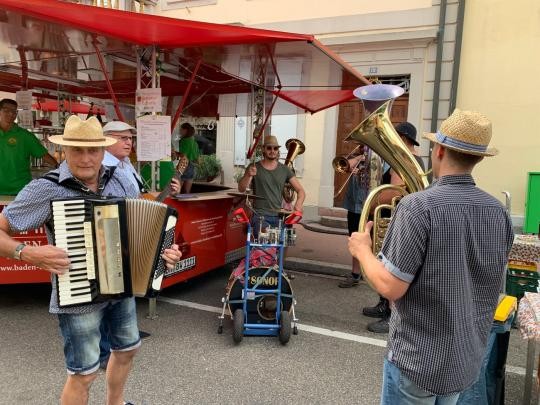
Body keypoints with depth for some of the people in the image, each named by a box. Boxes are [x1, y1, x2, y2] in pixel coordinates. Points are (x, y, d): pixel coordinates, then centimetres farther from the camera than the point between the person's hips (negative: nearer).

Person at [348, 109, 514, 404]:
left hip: (417, 359, -5)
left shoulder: (419, 206, -24)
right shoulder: (498, 211, -4)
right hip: (468, 360, 6)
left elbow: (390, 287, -24)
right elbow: (489, 284, 10)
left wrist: (362, 251, -7)